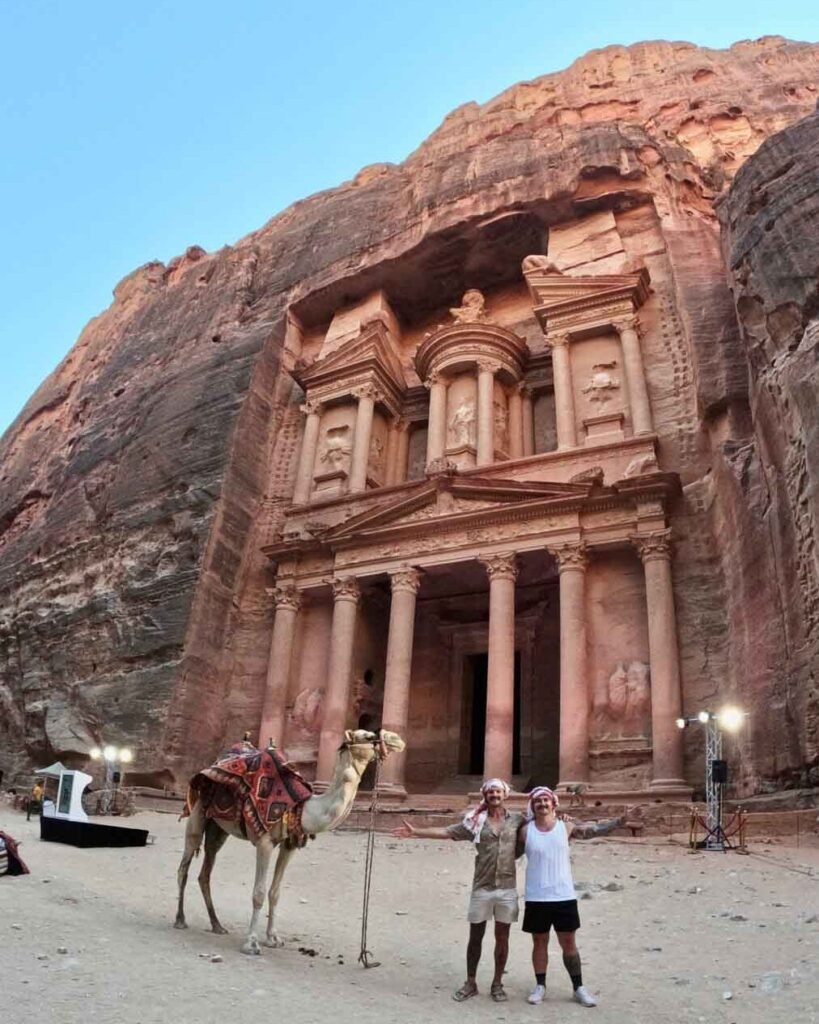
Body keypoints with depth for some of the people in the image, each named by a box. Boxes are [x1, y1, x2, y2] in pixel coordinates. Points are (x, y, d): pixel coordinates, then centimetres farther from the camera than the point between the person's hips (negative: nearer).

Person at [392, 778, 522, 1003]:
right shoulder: (476, 821, -2)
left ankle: (497, 984, 25)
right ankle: (470, 983, 23)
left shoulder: (517, 820, 1)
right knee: (475, 937, 9)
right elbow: (446, 832, -4)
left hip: (507, 888, 0)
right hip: (482, 888, 0)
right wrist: (415, 832, -9)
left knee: (502, 938, 9)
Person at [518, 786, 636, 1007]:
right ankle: (540, 985, 28)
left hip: (564, 896, 0)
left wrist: (621, 820, -11)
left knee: (568, 943, 10)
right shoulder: (525, 830, -5)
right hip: (536, 898, 0)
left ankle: (578, 987, 25)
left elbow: (596, 828, -3)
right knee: (539, 942, 13)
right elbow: (513, 853, 5)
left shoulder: (566, 826, -4)